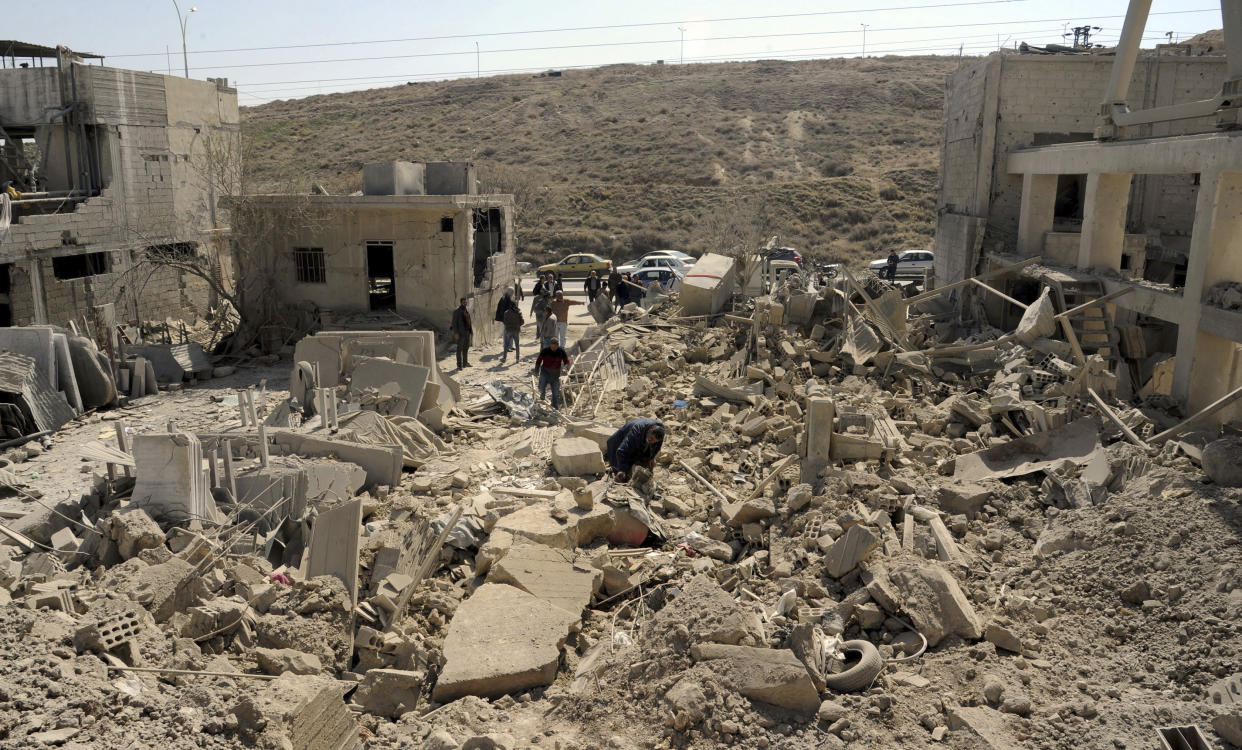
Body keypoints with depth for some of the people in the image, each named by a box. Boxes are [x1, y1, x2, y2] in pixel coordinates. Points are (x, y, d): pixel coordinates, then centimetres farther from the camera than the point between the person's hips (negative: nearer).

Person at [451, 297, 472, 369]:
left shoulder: (467, 310, 13)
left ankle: (465, 363, 20)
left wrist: (471, 330, 12)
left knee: (466, 347, 12)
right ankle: (459, 365, -5)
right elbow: (454, 322, -13)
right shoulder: (457, 311, -10)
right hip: (460, 332, -8)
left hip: (467, 331, 8)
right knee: (460, 348, -6)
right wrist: (456, 333, -19)